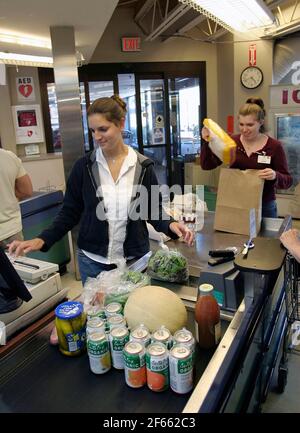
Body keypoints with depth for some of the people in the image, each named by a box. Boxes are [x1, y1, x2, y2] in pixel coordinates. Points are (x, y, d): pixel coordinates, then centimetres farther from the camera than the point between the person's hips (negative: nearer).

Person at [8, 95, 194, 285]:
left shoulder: (143, 166, -5)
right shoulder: (84, 166, -4)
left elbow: (153, 209, 2)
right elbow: (70, 213, 2)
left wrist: (170, 225, -17)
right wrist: (42, 240, -10)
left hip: (135, 259, 0)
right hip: (92, 261, 1)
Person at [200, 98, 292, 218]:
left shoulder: (274, 146, -8)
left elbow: (287, 181, -6)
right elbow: (206, 165, -4)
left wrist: (275, 176, -28)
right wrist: (207, 142, -18)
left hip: (264, 207, -1)